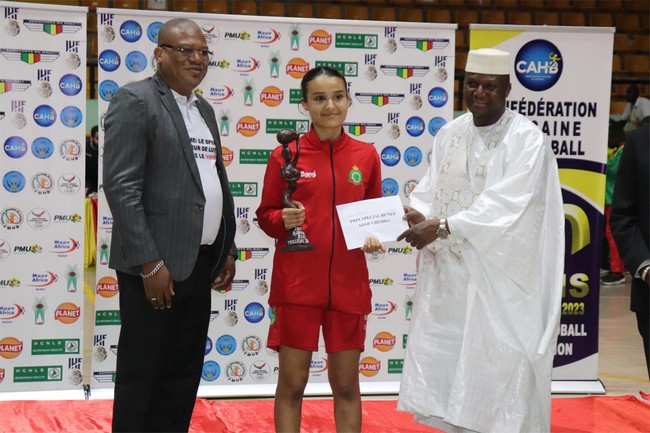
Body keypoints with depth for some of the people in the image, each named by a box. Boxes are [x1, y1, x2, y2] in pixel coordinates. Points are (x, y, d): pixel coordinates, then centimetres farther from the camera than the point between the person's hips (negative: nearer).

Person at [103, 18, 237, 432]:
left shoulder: (204, 109, 16)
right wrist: (150, 263, -20)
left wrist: (228, 249, 14)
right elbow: (121, 187, -16)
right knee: (141, 377, 2)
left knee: (184, 377, 13)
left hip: (200, 264, 8)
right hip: (157, 266, -8)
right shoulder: (135, 101, -9)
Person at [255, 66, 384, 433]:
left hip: (348, 284, 2)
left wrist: (375, 237, -6)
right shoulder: (286, 155, -4)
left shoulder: (366, 156, 3)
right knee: (292, 383, 4)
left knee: (346, 385, 10)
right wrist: (284, 220, -17)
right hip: (296, 283, -2)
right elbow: (265, 214, 4)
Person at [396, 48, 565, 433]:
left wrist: (442, 226, -24)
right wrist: (419, 215, -14)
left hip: (501, 277, -6)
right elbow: (432, 189, 9)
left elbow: (506, 205, -20)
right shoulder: (450, 134, 11)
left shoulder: (527, 140, -10)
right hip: (449, 273, 6)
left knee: (499, 366, -3)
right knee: (447, 359, 9)